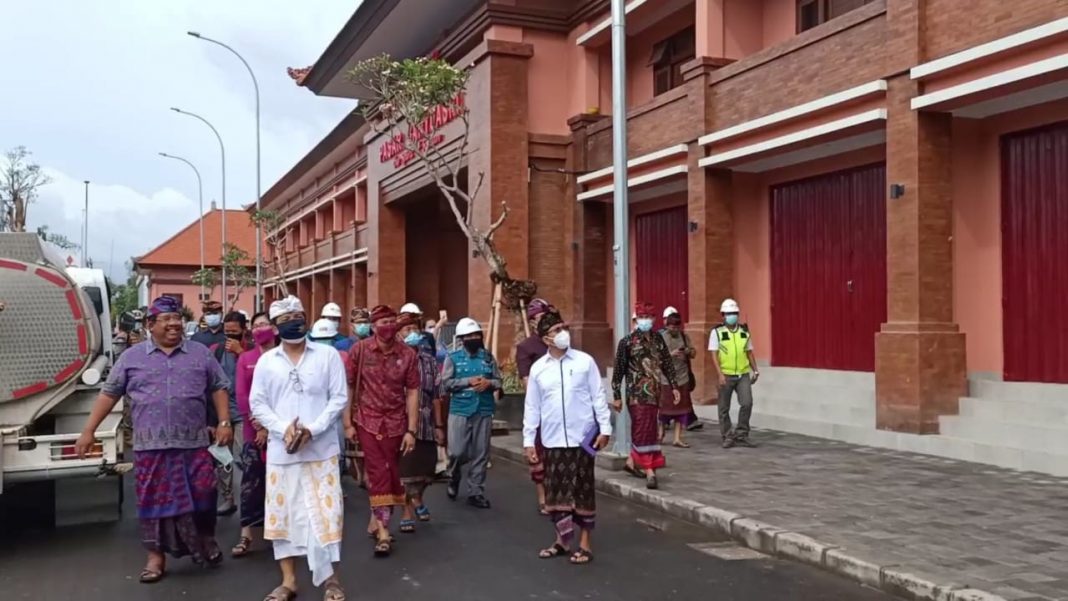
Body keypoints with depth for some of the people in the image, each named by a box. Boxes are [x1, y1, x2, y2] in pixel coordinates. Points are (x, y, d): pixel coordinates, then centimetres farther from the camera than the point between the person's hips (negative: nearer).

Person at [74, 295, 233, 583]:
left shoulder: (200, 353, 6)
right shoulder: (132, 357, 5)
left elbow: (219, 388, 10)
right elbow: (109, 393, 7)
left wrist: (224, 422, -1)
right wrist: (89, 431, 4)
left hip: (194, 444, 0)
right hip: (150, 446, 0)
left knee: (202, 496, 2)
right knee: (154, 500, 6)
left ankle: (206, 540, 25)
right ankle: (156, 556, 18)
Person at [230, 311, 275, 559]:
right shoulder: (245, 359, 6)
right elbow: (241, 395, 1)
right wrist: (257, 424, -9)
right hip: (253, 429, 2)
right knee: (251, 481, 1)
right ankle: (246, 535, 3)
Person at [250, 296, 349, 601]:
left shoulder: (328, 355, 1)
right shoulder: (266, 361, 6)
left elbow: (339, 398, -3)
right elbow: (257, 404, 3)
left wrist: (312, 429, -15)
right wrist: (283, 428, -14)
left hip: (321, 449, -2)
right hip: (281, 451, 2)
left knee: (323, 512, -1)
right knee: (283, 513, 8)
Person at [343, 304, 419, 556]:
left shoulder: (408, 354, -5)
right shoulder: (359, 350, -7)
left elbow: (412, 392, -4)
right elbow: (348, 387, -1)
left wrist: (411, 430, -7)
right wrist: (348, 423, -4)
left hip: (395, 423, 2)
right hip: (367, 421, -2)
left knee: (389, 474, 9)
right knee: (379, 473, -7)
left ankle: (377, 520, 27)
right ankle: (383, 530, -2)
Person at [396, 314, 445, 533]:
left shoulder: (429, 360, 9)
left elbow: (436, 395, 11)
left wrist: (439, 425, 10)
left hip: (426, 423, 5)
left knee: (426, 467, 12)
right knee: (405, 469, -2)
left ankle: (417, 499, 41)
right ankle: (407, 513, 10)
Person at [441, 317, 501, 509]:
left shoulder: (488, 357, 7)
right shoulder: (453, 358, 1)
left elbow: (498, 381, 10)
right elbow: (446, 383, -6)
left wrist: (488, 383, -12)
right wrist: (468, 381, -16)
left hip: (484, 411, 2)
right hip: (460, 411, -2)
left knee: (480, 454, 4)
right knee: (457, 452, -5)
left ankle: (475, 492, 14)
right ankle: (454, 477, 28)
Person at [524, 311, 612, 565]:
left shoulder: (585, 361, -3)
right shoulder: (538, 368, 2)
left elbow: (598, 396, 0)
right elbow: (531, 407, 6)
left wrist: (605, 428, -5)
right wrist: (528, 440, 5)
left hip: (581, 437, -2)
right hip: (552, 440, 2)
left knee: (583, 490, 4)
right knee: (555, 490, 9)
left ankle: (585, 543, 16)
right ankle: (562, 540, 24)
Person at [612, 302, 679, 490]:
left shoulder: (658, 339, 8)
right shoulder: (627, 341, -6)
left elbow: (666, 364, 15)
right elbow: (619, 369, -4)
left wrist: (673, 386, 10)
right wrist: (617, 395, -5)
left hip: (654, 392, 5)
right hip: (637, 393, -5)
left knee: (645, 429, 14)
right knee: (644, 429, -8)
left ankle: (632, 461, 32)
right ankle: (650, 472, -9)